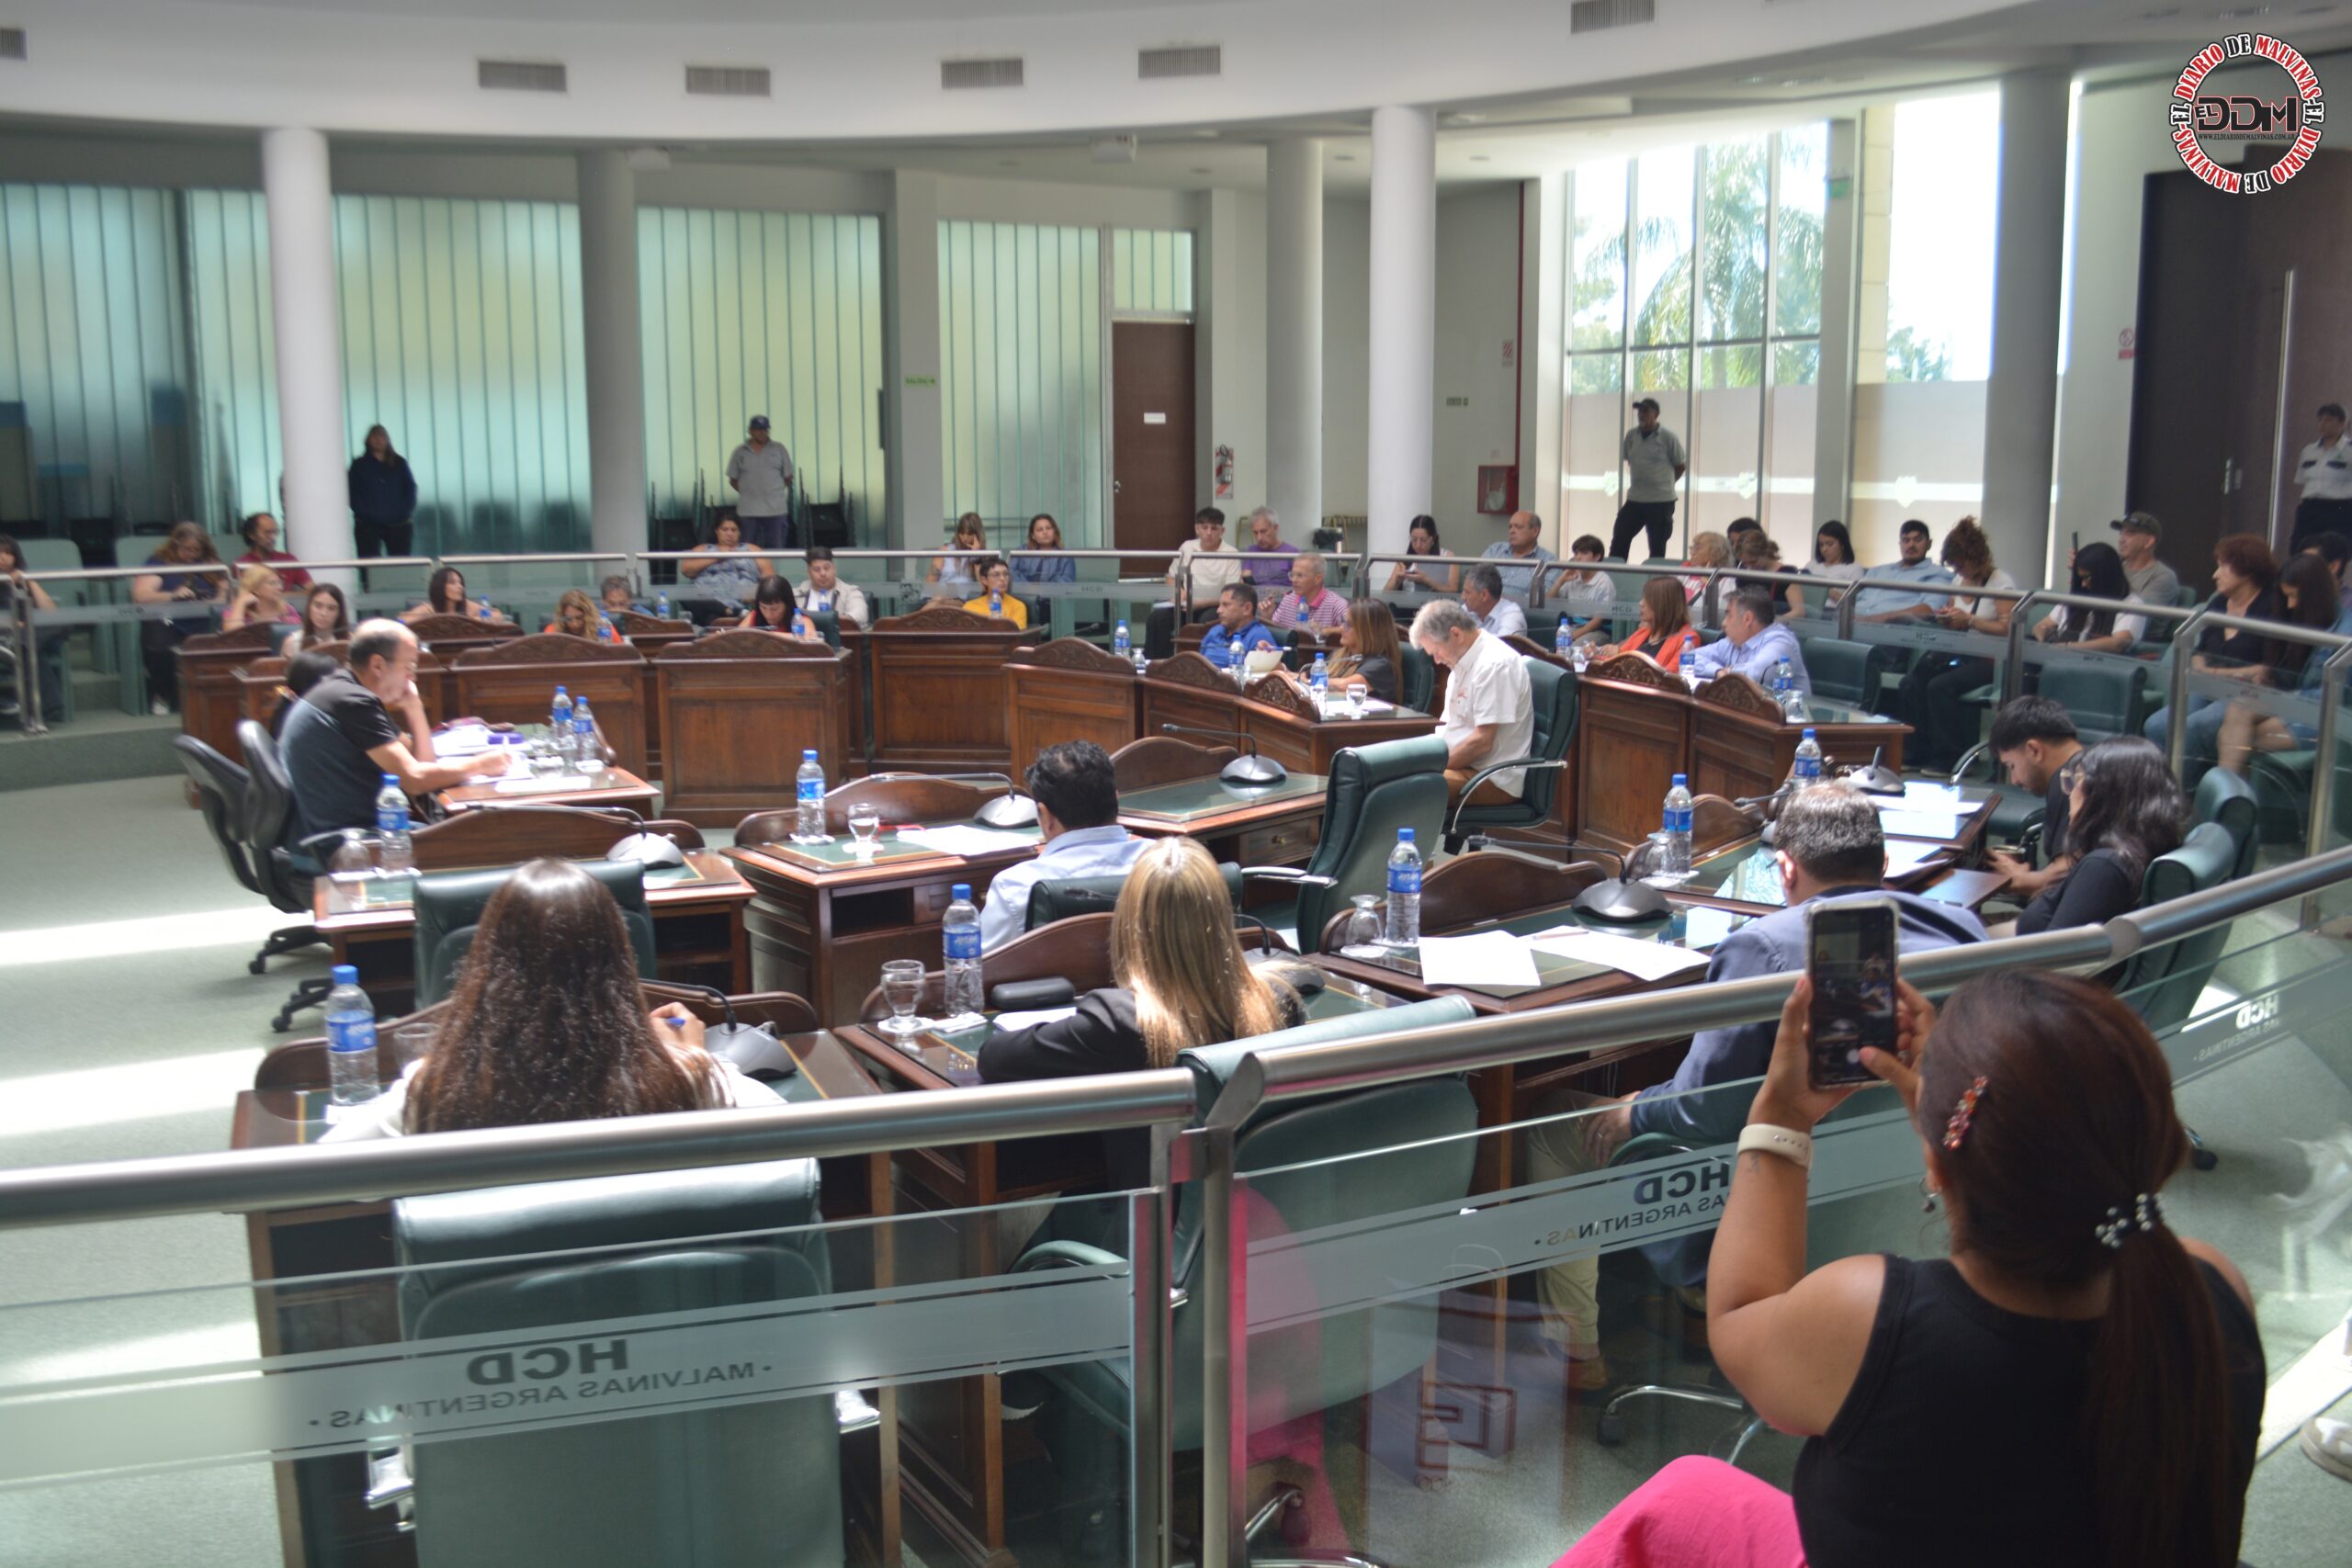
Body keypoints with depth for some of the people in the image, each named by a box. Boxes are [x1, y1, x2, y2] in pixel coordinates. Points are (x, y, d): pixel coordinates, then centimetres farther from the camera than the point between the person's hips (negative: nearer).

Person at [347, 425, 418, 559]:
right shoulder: (359, 465, 8)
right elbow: (352, 492, 2)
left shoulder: (399, 463, 12)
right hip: (368, 525, -1)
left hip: (397, 524, 2)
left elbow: (410, 489, 8)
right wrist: (362, 512, -11)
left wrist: (405, 512, -5)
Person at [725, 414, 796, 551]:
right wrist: (748, 492, 3)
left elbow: (788, 477, 11)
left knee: (776, 549, 0)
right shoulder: (740, 452, 6)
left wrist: (775, 490, 6)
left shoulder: (779, 449, 7)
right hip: (749, 509, 0)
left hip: (776, 509, 0)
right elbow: (733, 480, 10)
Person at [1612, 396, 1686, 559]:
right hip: (1635, 499, 4)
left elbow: (1681, 466, -1)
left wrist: (1664, 483, 6)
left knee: (1657, 548, 3)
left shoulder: (1668, 437, -9)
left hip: (1662, 501, -4)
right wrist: (1639, 482, 10)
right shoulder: (1631, 435, 3)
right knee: (1619, 540, 1)